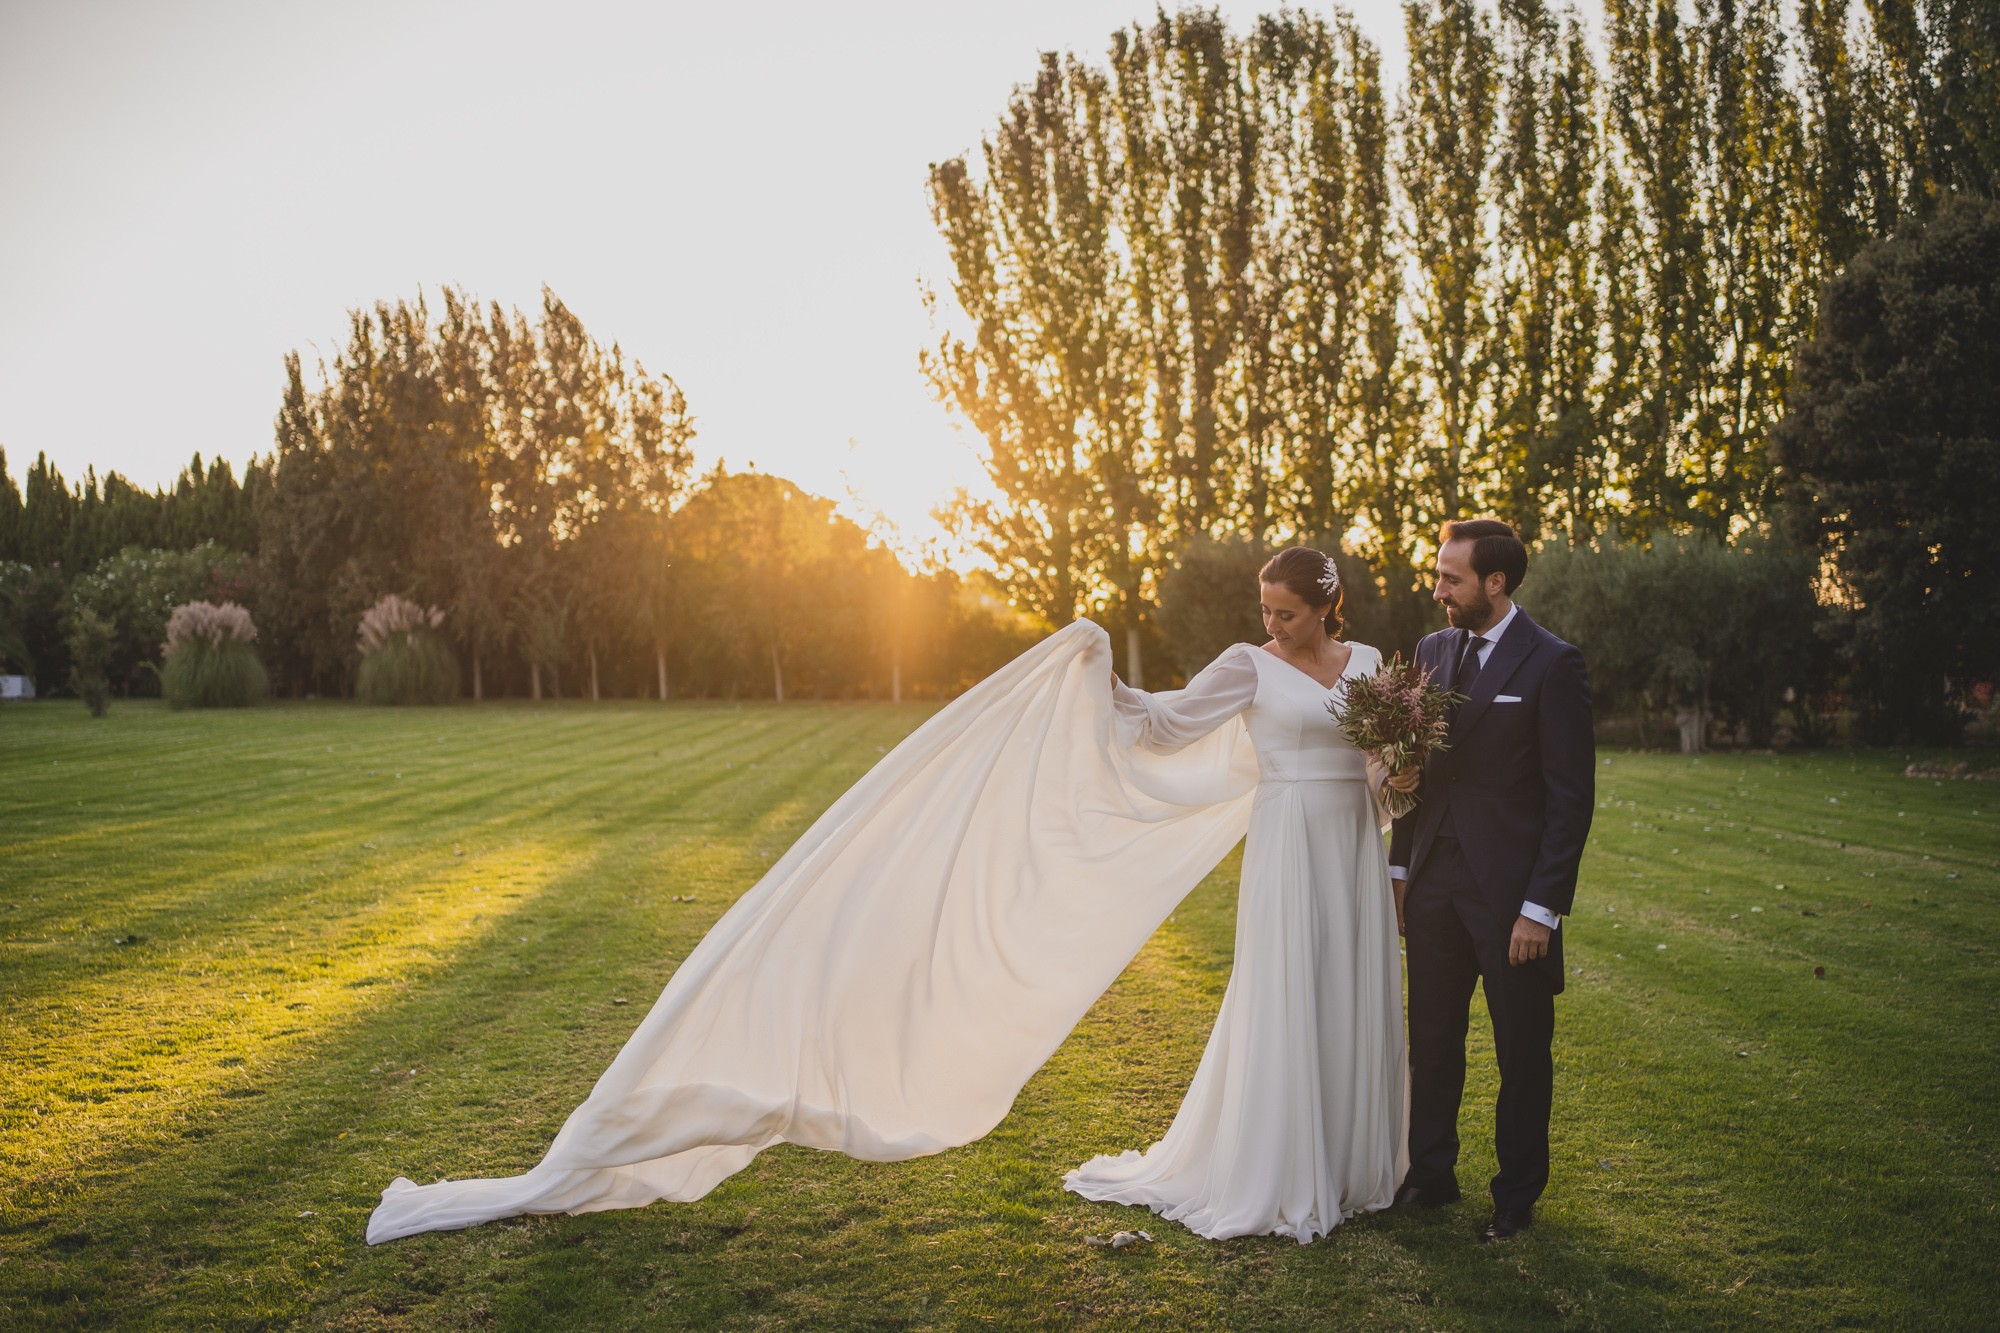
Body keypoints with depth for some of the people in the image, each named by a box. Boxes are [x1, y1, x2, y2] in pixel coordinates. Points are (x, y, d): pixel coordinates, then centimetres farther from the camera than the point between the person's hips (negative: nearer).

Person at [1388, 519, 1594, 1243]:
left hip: (1511, 891, -5)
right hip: (1434, 884, 6)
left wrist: (1542, 907, -15)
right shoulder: (1433, 650, 8)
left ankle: (1517, 1196, 25)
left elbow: (1572, 796, -11)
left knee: (1522, 1055, 9)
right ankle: (1430, 1174, 30)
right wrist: (1401, 867, 10)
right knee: (1431, 1042, 15)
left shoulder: (1553, 665, -10)